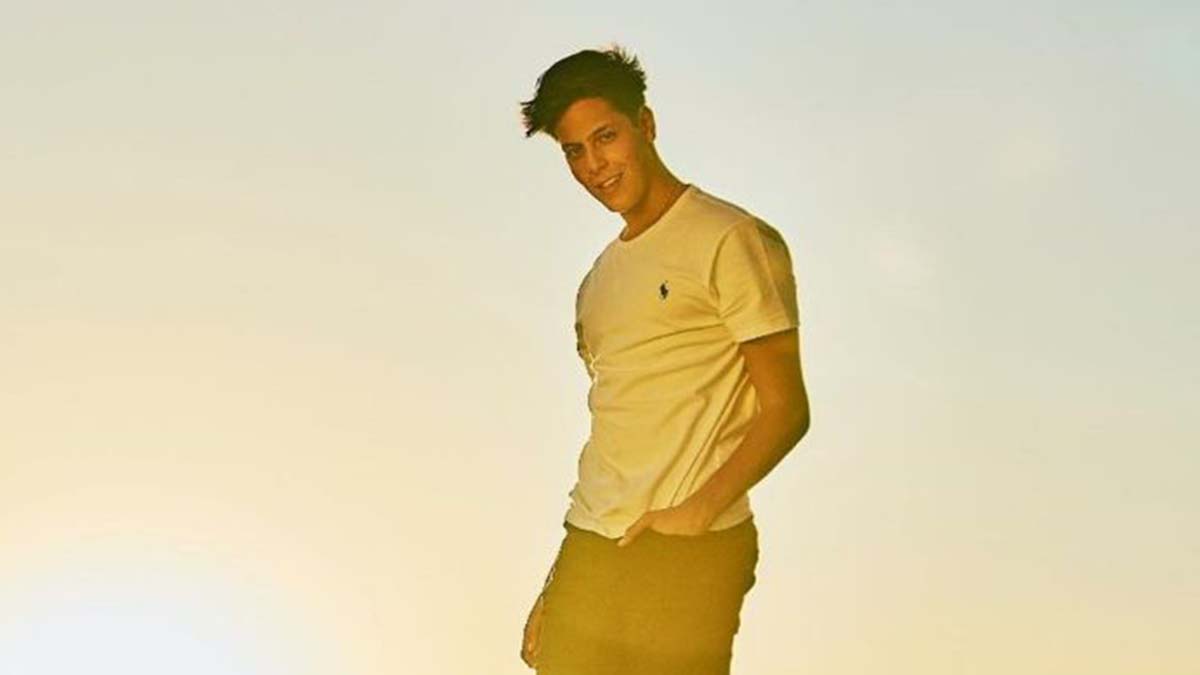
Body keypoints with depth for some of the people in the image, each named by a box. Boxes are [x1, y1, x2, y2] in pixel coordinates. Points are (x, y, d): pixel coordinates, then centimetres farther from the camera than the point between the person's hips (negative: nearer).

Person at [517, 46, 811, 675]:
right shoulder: (599, 279, 19)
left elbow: (785, 410, -8)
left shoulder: (731, 240, -4)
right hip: (586, 551, 7)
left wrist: (695, 513, -18)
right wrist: (552, 589, 16)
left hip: (688, 554, -6)